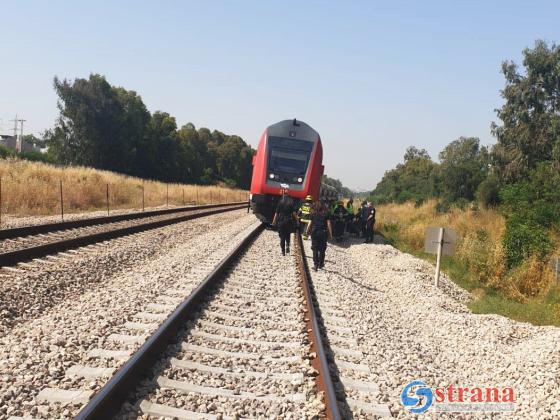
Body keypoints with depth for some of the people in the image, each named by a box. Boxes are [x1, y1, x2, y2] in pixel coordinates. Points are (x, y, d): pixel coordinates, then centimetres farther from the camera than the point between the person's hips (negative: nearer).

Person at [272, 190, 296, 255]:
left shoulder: (280, 202, -4)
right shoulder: (291, 202, -4)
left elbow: (277, 213, -2)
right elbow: (294, 212, -8)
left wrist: (274, 221, 6)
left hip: (281, 221, 0)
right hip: (289, 221, 0)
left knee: (282, 236, 7)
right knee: (288, 235, 19)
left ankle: (283, 251, 4)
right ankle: (287, 245, -6)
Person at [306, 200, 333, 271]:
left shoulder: (313, 214, -2)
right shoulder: (326, 213, 0)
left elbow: (310, 223, -3)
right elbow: (329, 224, -3)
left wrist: (307, 232, 10)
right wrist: (330, 234, 2)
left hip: (315, 232, -1)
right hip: (323, 232, 1)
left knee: (315, 249, 3)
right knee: (322, 249, 13)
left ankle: (315, 265, -1)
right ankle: (321, 264, 20)